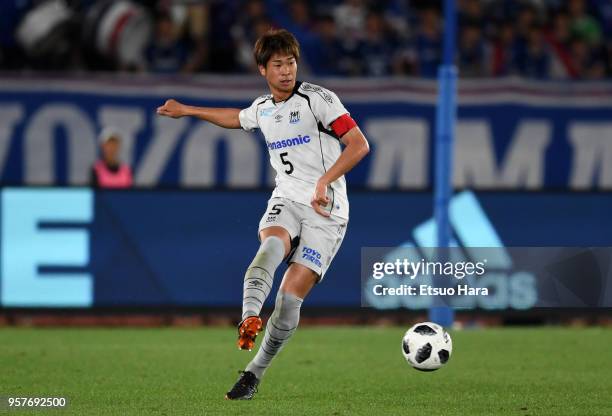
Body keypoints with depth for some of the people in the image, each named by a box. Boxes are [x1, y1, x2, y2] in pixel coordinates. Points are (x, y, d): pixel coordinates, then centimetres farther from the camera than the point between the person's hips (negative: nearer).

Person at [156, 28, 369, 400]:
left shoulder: (318, 98, -7)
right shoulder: (263, 108, 12)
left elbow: (359, 144, -14)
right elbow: (236, 118, 37)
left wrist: (324, 181, -25)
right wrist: (187, 110, 45)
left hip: (325, 210, -4)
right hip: (286, 200, 4)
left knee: (291, 296, -13)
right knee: (272, 243, -33)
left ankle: (255, 373, -2)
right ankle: (249, 319, -58)